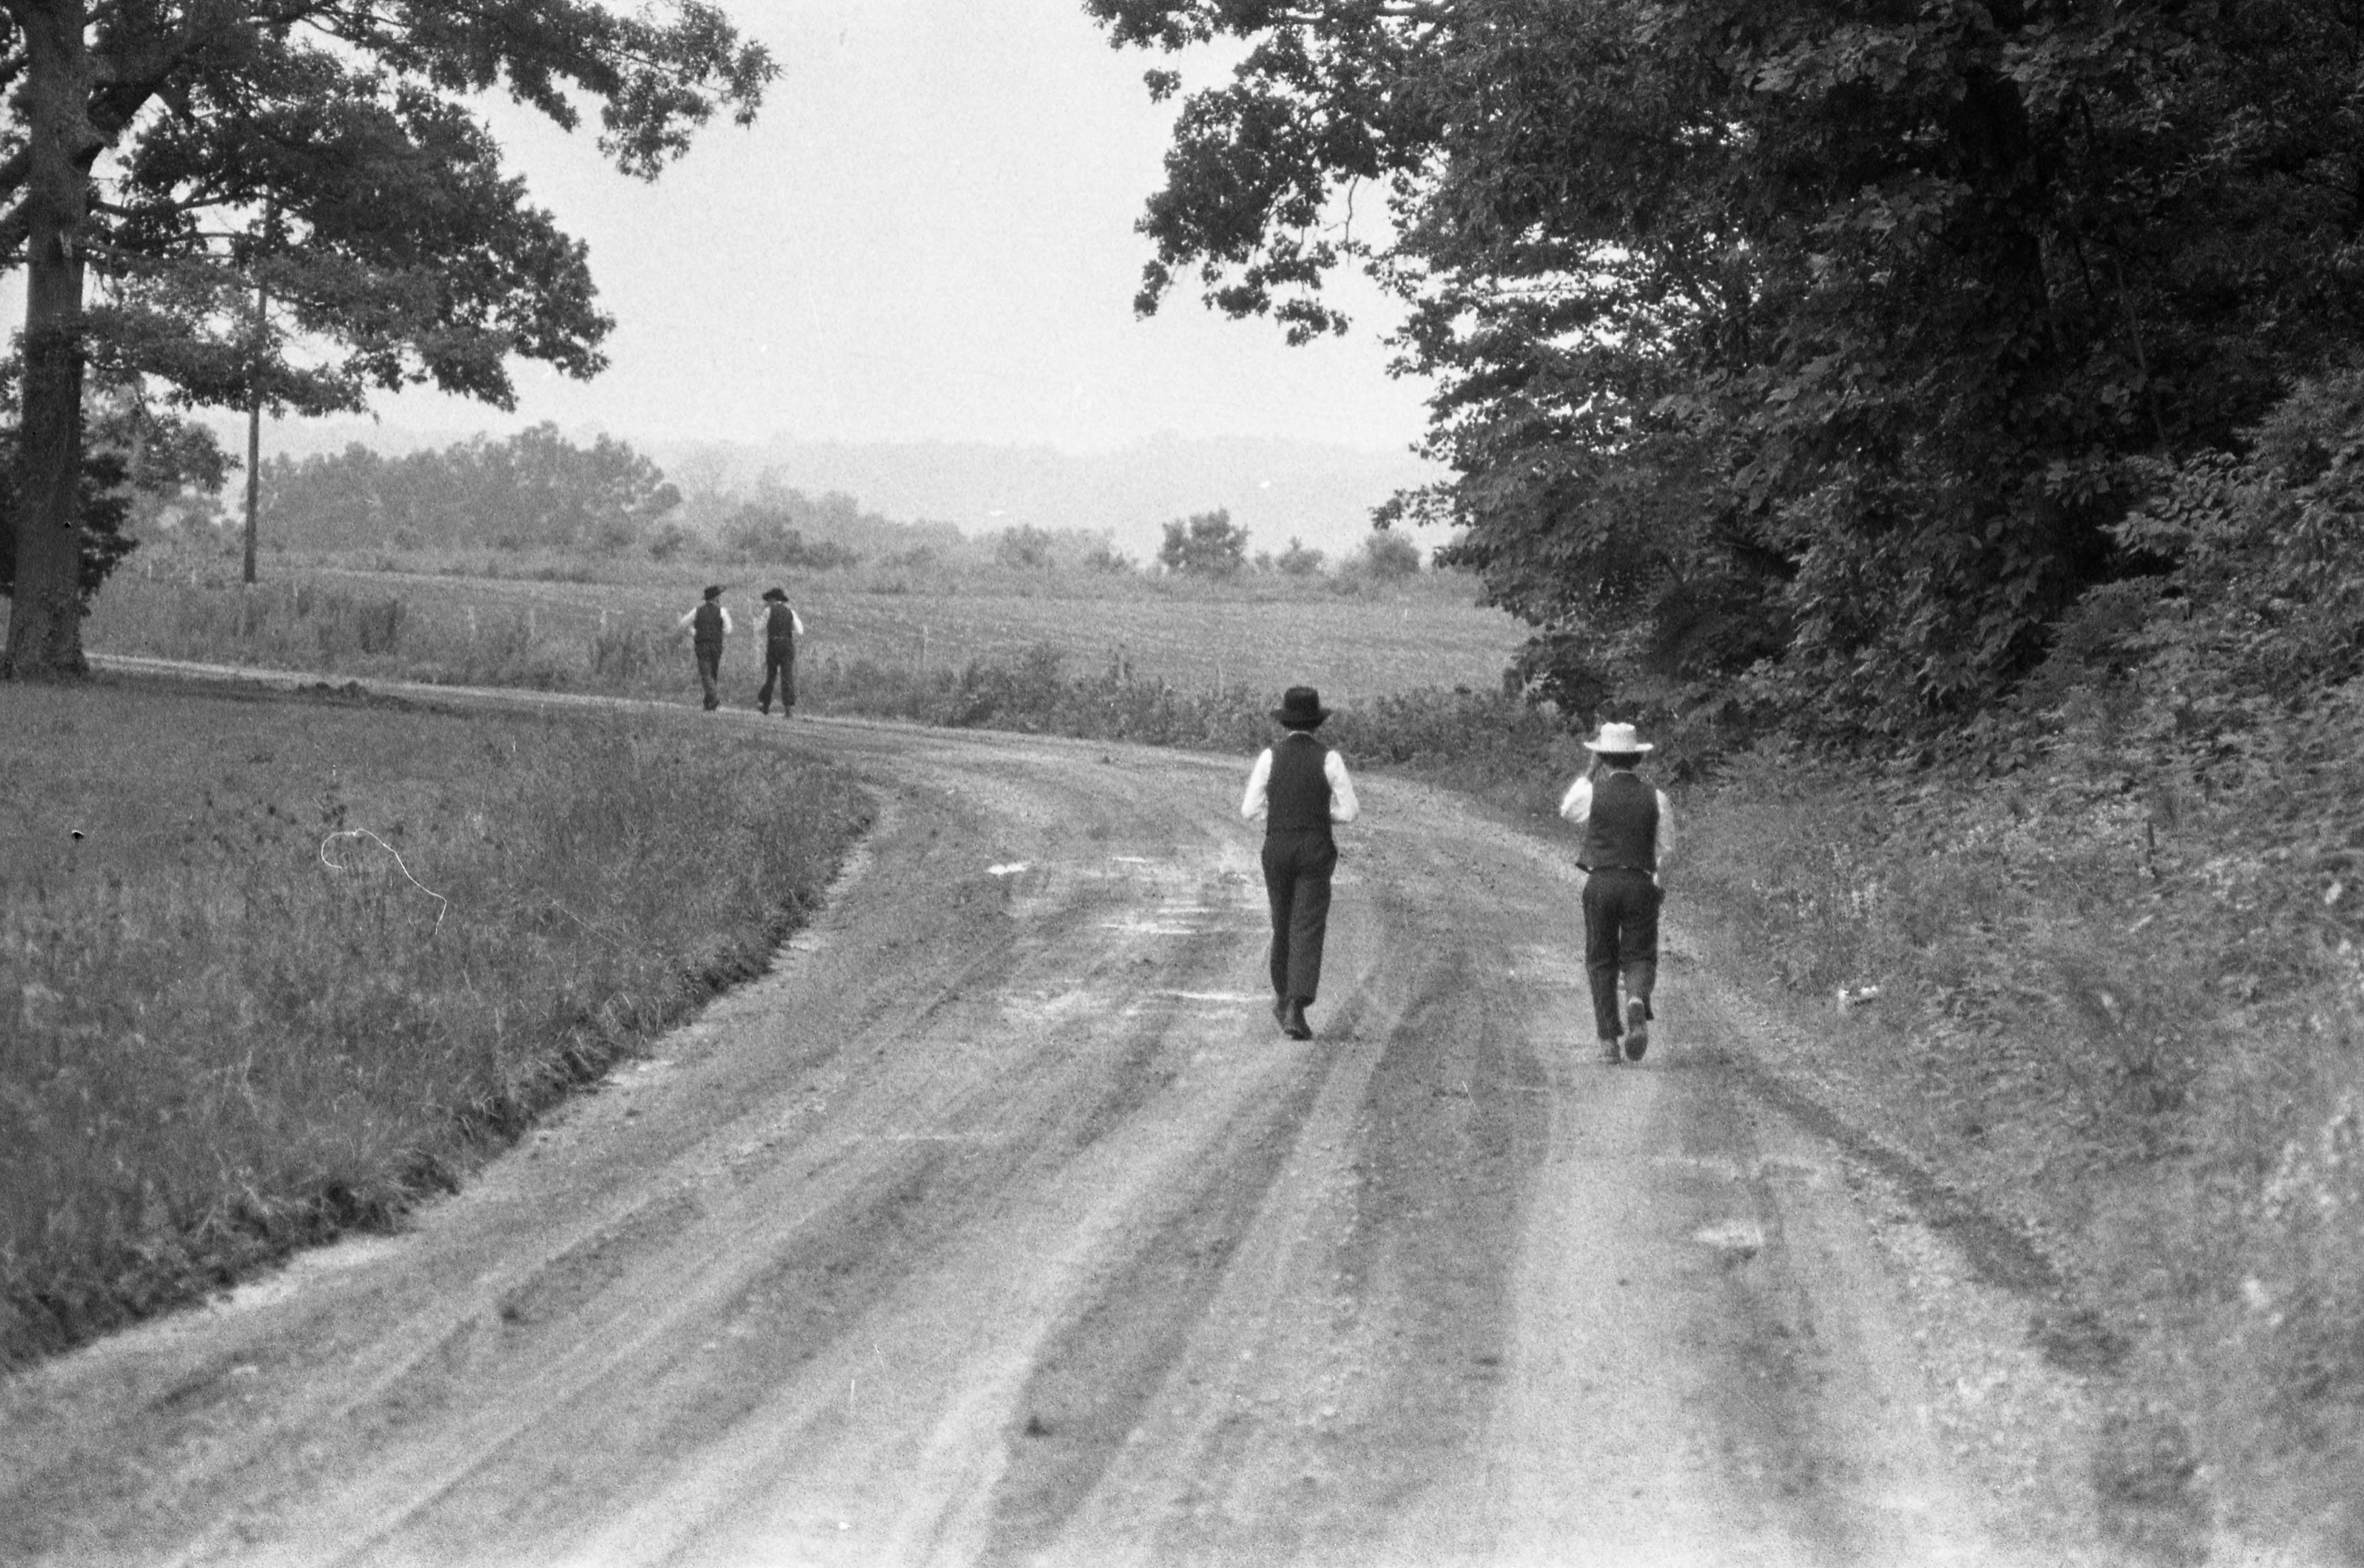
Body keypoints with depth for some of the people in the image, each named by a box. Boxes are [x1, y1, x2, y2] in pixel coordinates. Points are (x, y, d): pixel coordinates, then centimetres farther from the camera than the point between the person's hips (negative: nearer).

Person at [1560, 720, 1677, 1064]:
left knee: (1601, 962, 10)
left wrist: (1590, 771, 20)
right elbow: (1666, 850, 4)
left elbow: (1566, 809, 19)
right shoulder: (1656, 799, 0)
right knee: (1639, 958, 8)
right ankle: (1637, 1001, -27)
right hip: (1642, 884, 1)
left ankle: (1610, 1041, 2)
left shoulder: (1592, 793, -4)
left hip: (1600, 883, 0)